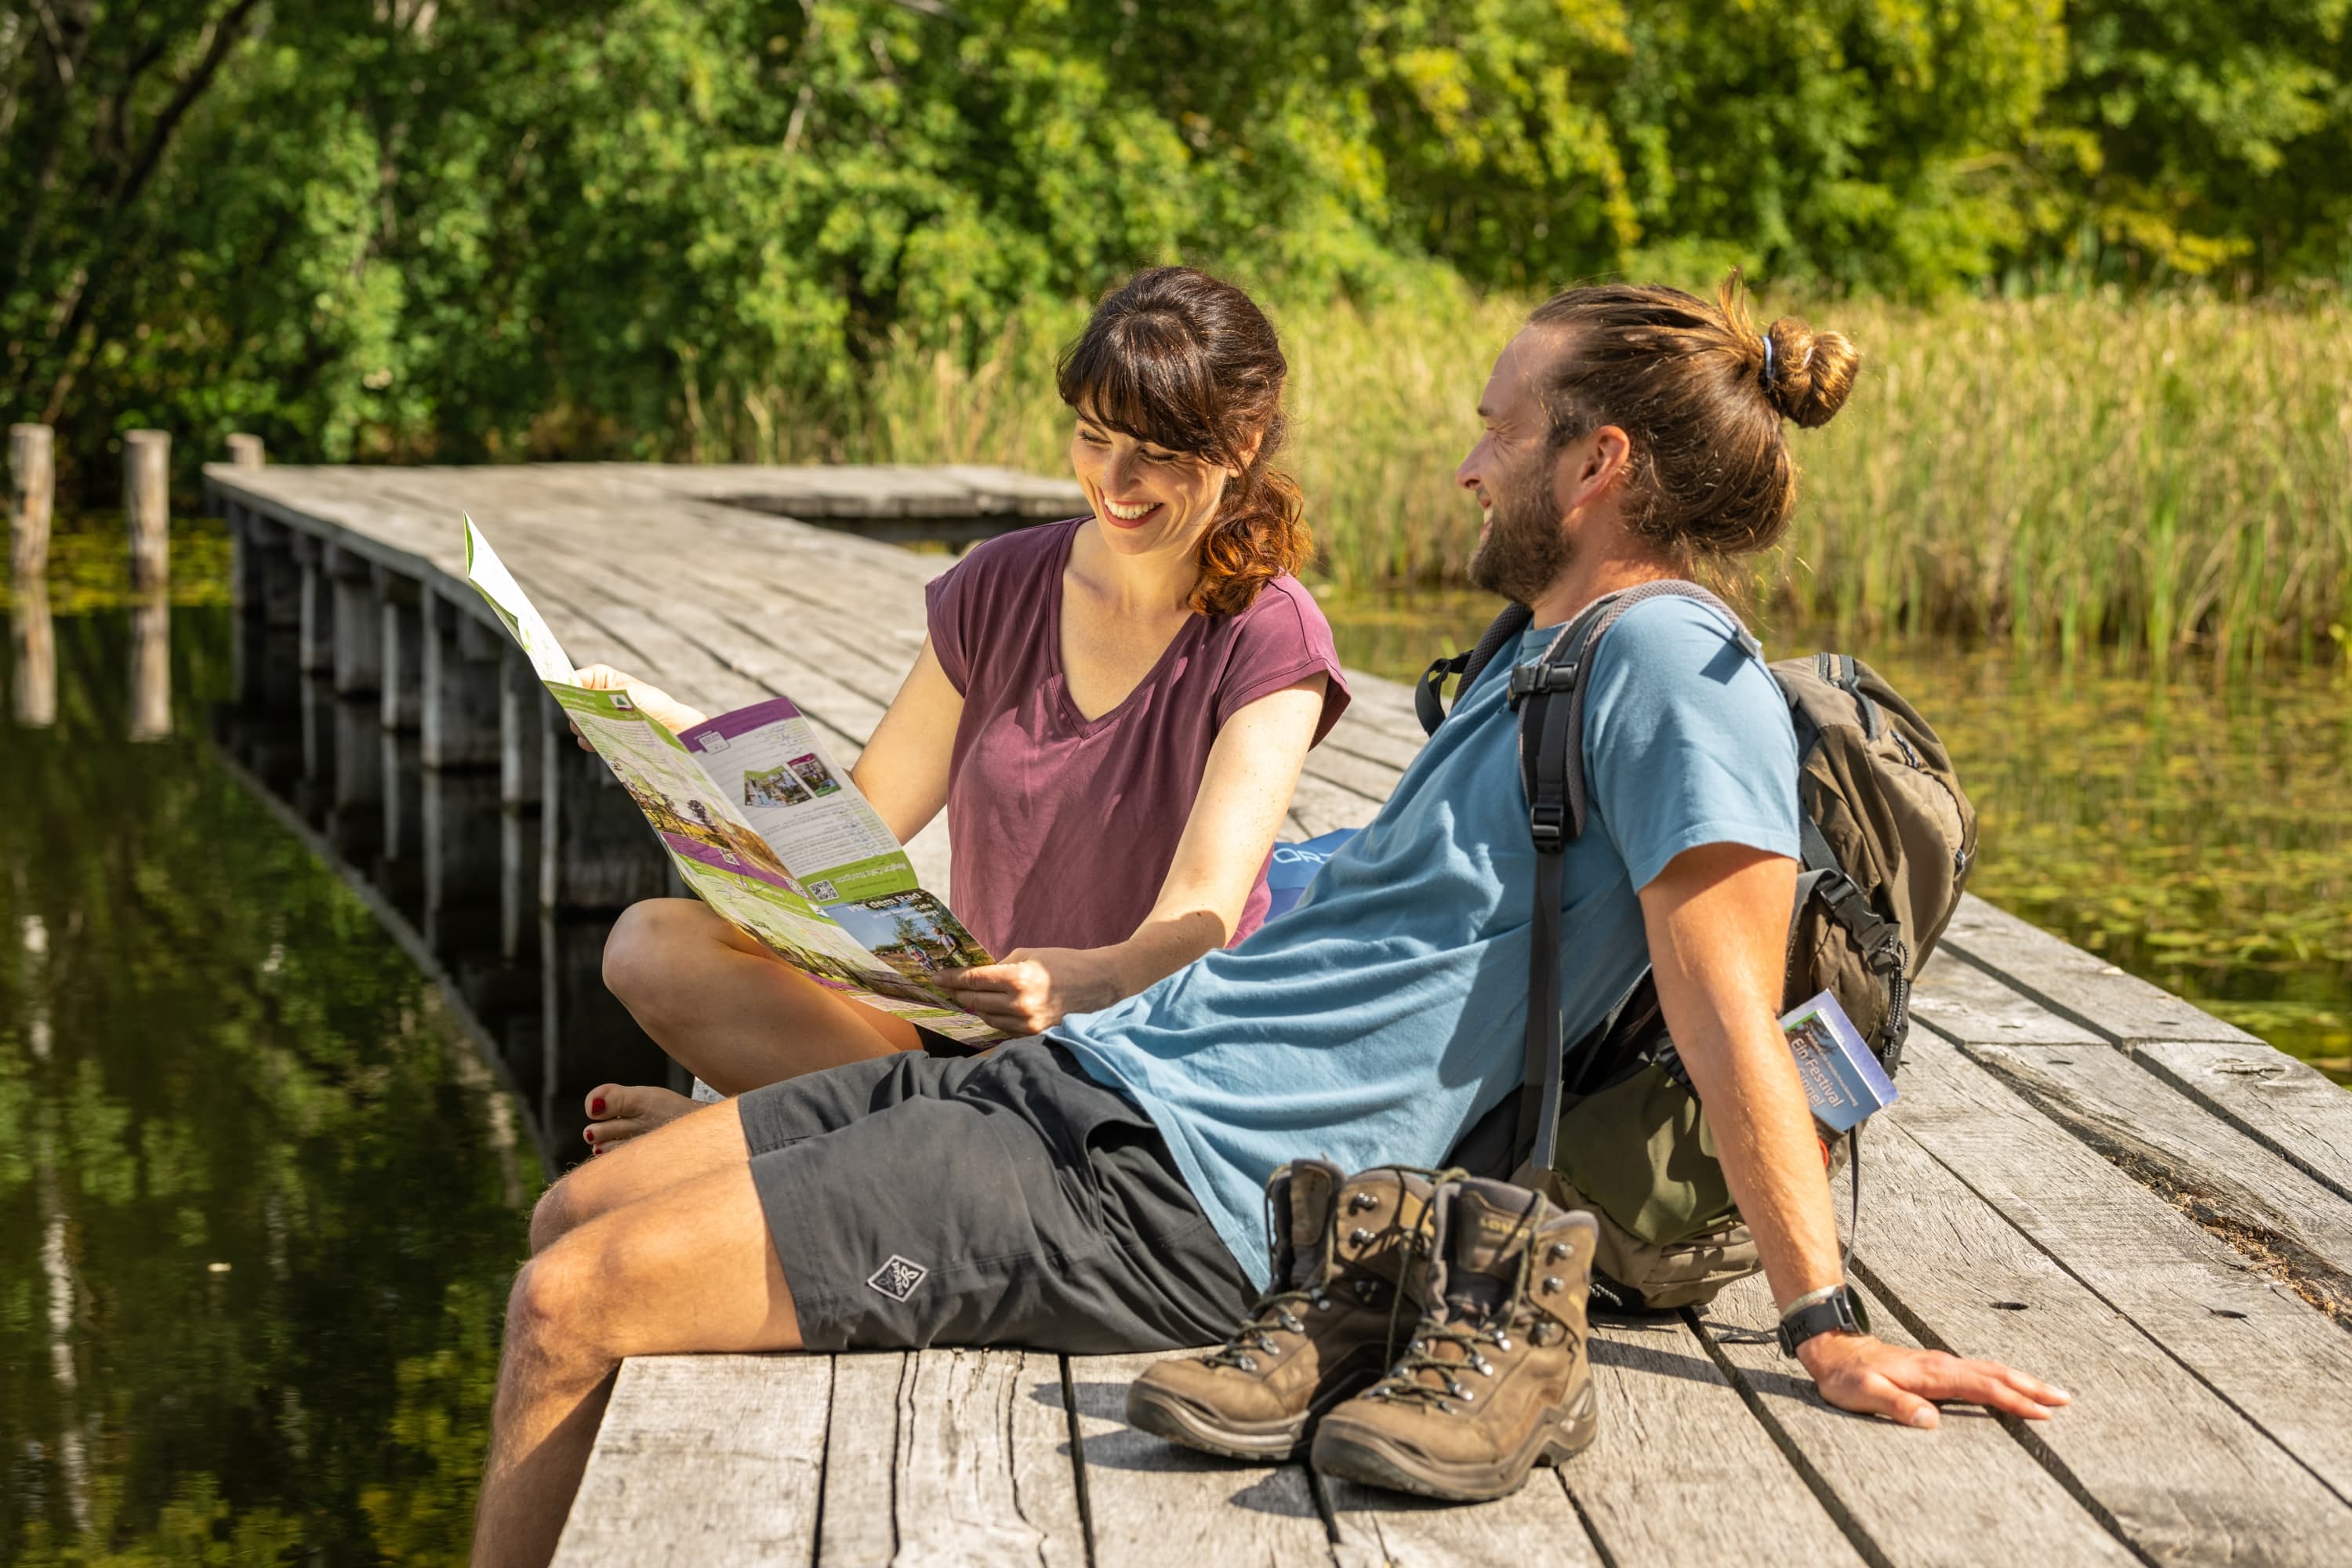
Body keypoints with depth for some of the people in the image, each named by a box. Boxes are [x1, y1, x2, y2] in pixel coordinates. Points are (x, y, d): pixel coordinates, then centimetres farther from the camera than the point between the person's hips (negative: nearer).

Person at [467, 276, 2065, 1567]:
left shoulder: (1674, 662, -11)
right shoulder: (1541, 660, 18)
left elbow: (1732, 1024, -16)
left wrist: (1830, 1323, -19)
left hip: (1180, 1194, -10)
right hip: (1095, 1069, 10)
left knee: (572, 1304, -12)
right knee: (576, 1219, 10)